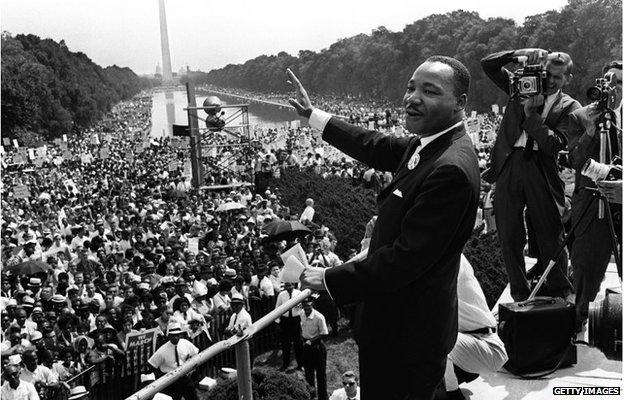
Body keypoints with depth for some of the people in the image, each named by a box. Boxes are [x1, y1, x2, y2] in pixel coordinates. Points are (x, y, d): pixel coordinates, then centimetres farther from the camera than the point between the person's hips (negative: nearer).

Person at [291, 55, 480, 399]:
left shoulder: (452, 170, -28)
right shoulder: (426, 143, 3)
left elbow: (405, 259, -28)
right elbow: (377, 148, 20)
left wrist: (330, 279, -18)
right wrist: (312, 114, 25)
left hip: (407, 335, -9)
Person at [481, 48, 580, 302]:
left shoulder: (570, 108, 4)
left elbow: (554, 144, -11)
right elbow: (488, 64, 8)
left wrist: (531, 112, -12)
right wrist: (520, 54, -5)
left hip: (542, 172, -2)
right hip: (509, 165, 2)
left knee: (550, 238, 2)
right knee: (509, 236, 5)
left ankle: (560, 296, 18)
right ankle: (520, 295, 18)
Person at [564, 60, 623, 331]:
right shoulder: (580, 117, 2)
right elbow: (575, 160, -8)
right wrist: (593, 129, -18)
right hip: (591, 204, -2)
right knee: (586, 265, 2)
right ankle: (579, 320, 19)